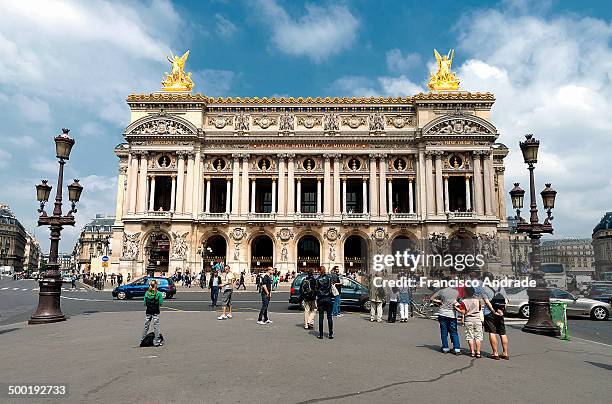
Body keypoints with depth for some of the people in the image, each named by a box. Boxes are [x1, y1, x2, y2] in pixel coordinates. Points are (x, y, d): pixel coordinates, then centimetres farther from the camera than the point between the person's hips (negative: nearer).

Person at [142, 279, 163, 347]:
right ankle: (156, 342, 7)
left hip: (148, 312, 3)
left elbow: (145, 303, 0)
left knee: (146, 326, 17)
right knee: (156, 327, 3)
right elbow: (160, 303, -9)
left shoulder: (147, 293, -2)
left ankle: (142, 340, 27)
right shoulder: (158, 293, -12)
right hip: (156, 312, -3)